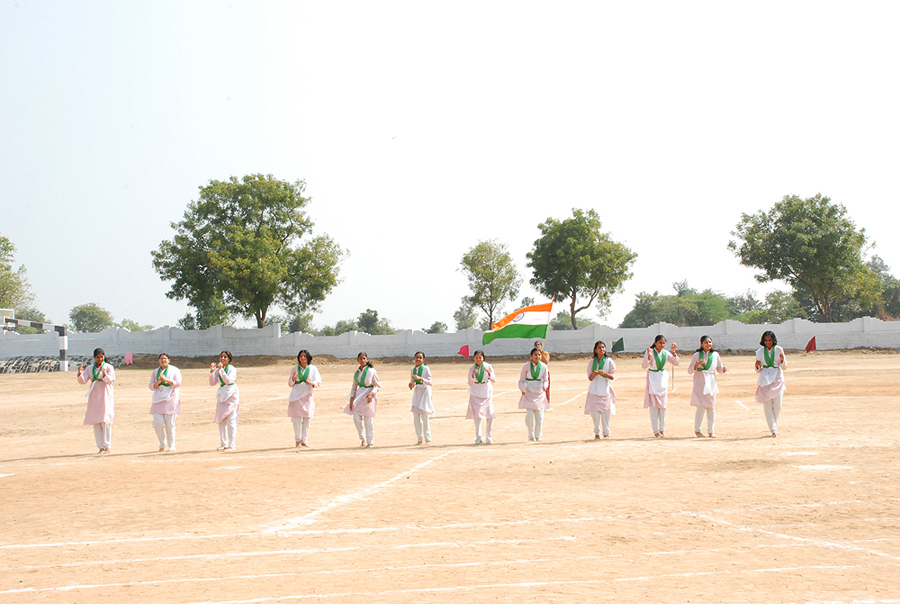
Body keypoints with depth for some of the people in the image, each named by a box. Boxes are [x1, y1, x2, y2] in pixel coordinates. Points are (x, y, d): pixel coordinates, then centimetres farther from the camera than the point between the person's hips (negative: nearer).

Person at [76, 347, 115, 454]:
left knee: (105, 421, -10)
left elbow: (110, 380, -13)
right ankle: (101, 447, 5)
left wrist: (104, 373, -31)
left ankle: (107, 446, -4)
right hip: (94, 397, 4)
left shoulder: (108, 367, 1)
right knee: (96, 422, 1)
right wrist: (80, 374, -16)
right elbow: (83, 381, 4)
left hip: (105, 396, -4)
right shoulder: (90, 368, 11)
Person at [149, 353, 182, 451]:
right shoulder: (155, 372, 16)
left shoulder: (174, 370, 7)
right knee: (157, 422, -9)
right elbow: (151, 386, 10)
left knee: (170, 423, -7)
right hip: (158, 399, 3)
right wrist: (158, 382, -10)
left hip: (170, 398, -3)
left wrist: (166, 380, -18)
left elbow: (178, 383, -4)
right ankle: (162, 444, 7)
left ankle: (171, 445, 1)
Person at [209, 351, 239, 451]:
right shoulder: (218, 370, 9)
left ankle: (231, 445, -6)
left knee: (231, 421, -8)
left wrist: (221, 369, -24)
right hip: (222, 395, 6)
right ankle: (223, 444, 15)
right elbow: (212, 383, 3)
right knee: (221, 420, 7)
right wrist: (212, 371, -9)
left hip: (232, 395, -6)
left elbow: (228, 380, -22)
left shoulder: (232, 369, -8)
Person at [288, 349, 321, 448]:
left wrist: (312, 383, -18)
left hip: (307, 395, 1)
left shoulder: (313, 369, 5)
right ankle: (297, 440, 1)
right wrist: (293, 377, -11)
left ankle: (304, 441, 6)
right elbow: (290, 384, 9)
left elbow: (318, 382, 3)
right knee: (296, 418, -7)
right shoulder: (294, 369, 6)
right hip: (296, 395, -1)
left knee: (307, 418, -1)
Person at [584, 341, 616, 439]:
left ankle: (606, 433, 7)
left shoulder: (609, 361, 1)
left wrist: (604, 373, -20)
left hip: (605, 389, -1)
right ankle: (596, 433, 7)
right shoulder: (592, 361, 7)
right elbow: (590, 378, 8)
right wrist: (594, 374, -15)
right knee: (595, 411, -6)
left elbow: (612, 377, -1)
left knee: (605, 412, -3)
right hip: (594, 389, 1)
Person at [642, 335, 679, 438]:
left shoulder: (665, 353, 3)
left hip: (663, 379, 4)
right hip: (652, 379, -4)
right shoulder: (649, 352, -8)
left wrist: (673, 352, -11)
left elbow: (677, 363, 0)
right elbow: (643, 366, -16)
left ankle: (662, 429, 15)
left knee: (663, 406, 5)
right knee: (654, 406, -4)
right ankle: (656, 431, 0)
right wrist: (649, 357, -31)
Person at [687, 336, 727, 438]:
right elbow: (690, 370, -1)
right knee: (701, 407, -8)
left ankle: (711, 431, 10)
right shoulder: (697, 355, 0)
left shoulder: (715, 355, 7)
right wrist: (697, 364, -18)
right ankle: (697, 430, 9)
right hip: (700, 383, -3)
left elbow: (719, 368, 16)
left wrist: (724, 369, -6)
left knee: (711, 407, 2)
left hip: (711, 382, 3)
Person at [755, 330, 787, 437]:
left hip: (777, 378, -1)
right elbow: (758, 370, 10)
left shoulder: (779, 350, 2)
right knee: (767, 405, -6)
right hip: (765, 379, 1)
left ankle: (774, 426, 14)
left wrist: (782, 360, -13)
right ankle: (773, 429, -2)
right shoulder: (760, 352, 4)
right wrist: (757, 366, -13)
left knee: (777, 405, -8)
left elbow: (784, 367, 7)